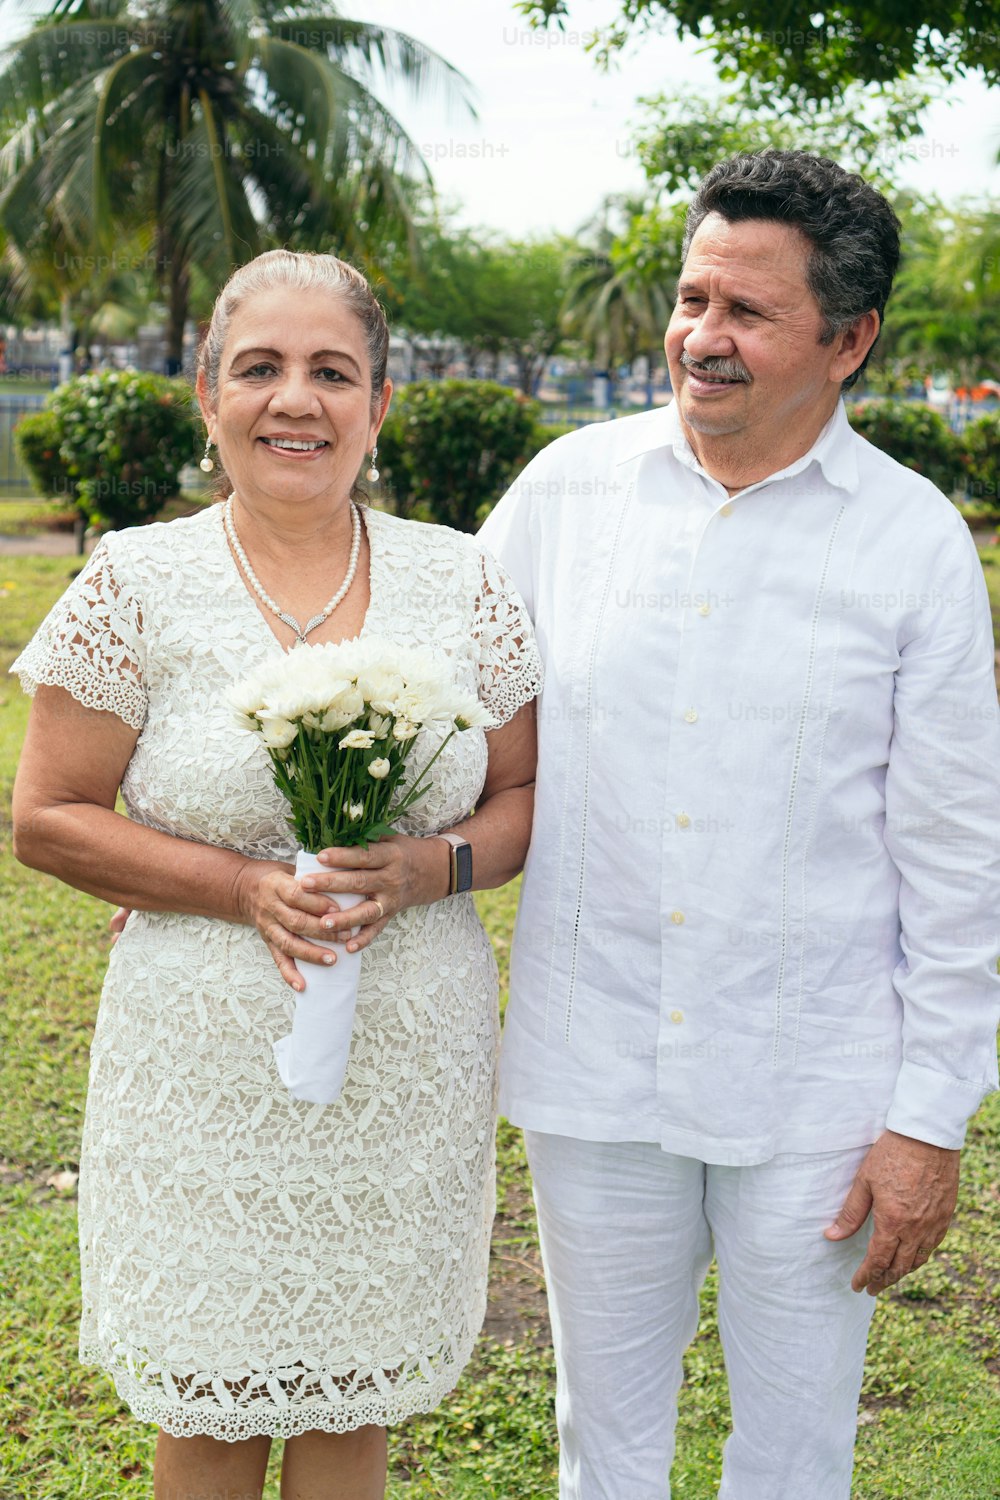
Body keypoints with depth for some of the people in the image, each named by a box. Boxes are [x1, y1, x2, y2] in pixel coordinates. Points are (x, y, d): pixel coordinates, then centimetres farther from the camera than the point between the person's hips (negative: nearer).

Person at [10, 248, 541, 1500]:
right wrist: (247, 888, -17)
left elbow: (523, 802, 7)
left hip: (409, 1066, 2)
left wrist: (430, 867, -15)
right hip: (206, 1071, -2)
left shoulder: (463, 584, 0)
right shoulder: (137, 583, -6)